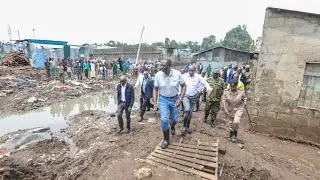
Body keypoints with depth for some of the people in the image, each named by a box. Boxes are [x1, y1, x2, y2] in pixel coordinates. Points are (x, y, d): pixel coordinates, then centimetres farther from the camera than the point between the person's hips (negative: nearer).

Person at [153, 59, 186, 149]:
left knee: (174, 119, 14)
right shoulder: (158, 75, -15)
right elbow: (155, 89, -4)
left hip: (174, 99, 1)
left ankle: (172, 127, 53)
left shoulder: (177, 74, -17)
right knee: (164, 119, -11)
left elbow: (184, 86, -4)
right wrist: (155, 103, -8)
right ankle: (166, 139, 12)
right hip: (163, 99, 0)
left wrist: (180, 99, -13)